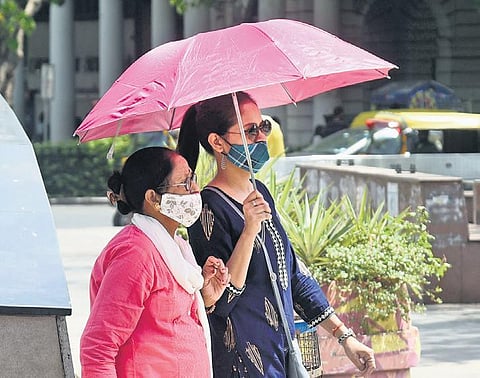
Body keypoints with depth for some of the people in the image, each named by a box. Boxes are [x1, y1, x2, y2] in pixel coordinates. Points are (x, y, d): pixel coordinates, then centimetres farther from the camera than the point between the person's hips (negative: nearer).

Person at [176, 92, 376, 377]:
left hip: (280, 354, 8)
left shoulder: (259, 192, 11)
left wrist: (344, 336, 15)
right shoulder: (210, 207, -14)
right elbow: (220, 303, -20)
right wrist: (250, 230, -27)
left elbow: (294, 274, 17)